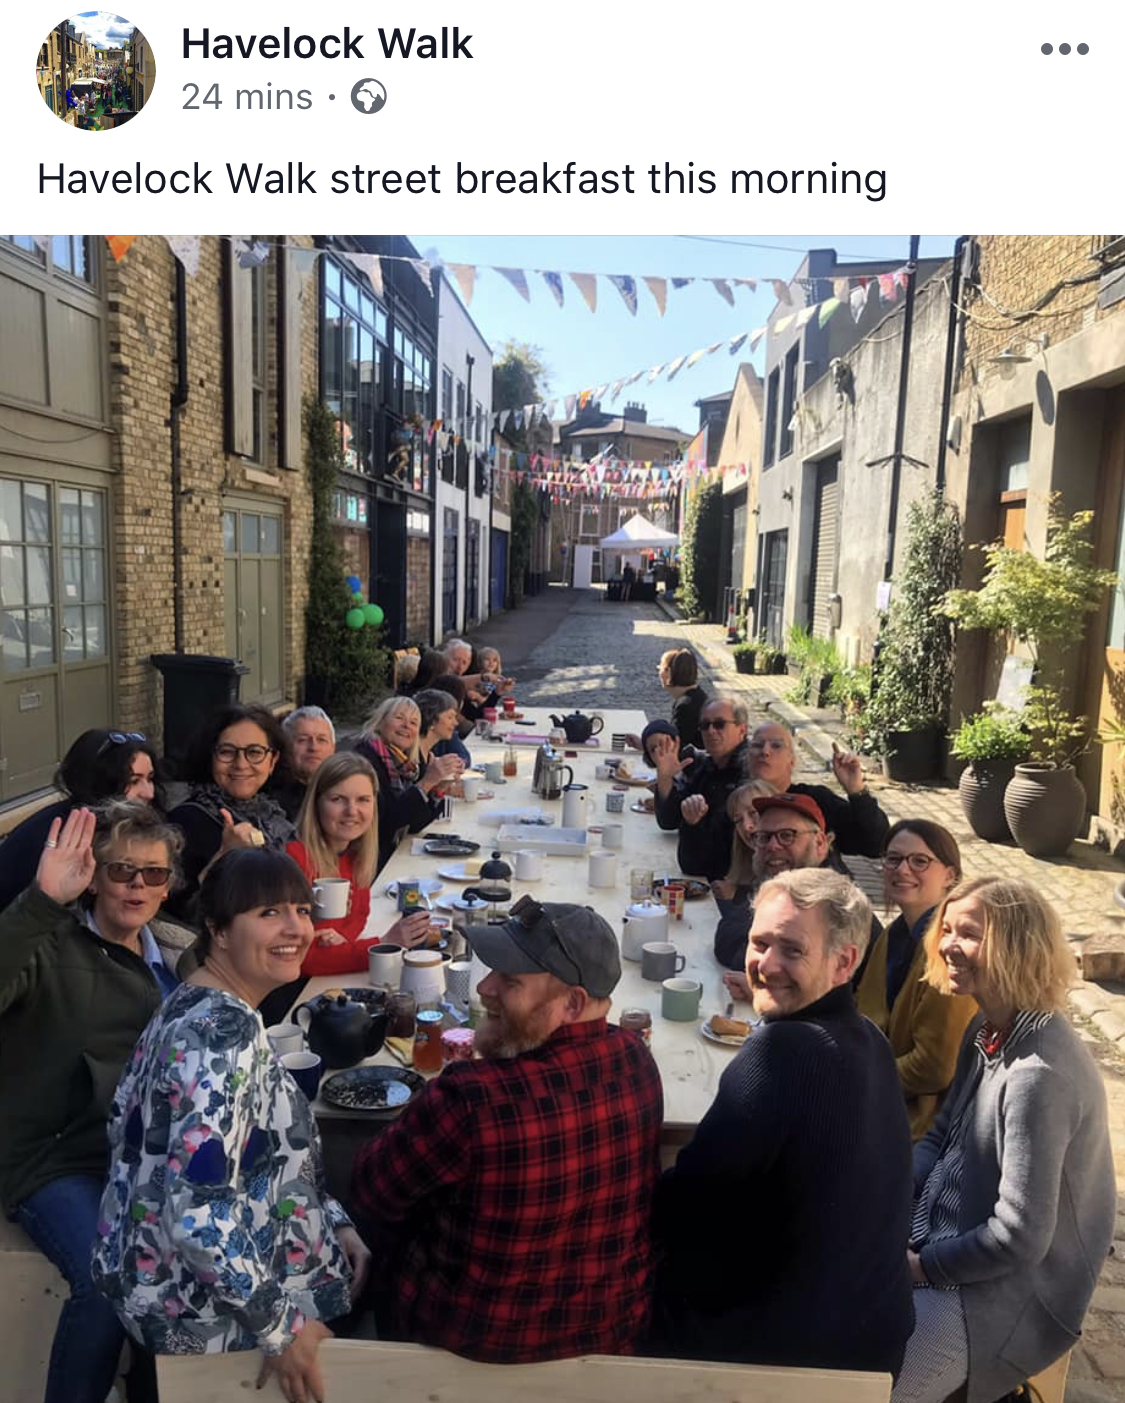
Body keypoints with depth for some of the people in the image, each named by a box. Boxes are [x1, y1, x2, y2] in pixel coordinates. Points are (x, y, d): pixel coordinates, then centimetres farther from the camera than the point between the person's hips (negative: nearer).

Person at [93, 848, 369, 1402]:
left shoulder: (193, 1005, 1)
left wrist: (333, 1222, 3)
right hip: (204, 1309, -9)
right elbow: (197, 1215, -33)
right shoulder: (226, 1035, -29)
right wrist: (280, 1328, -22)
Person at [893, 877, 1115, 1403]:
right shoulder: (985, 1032, 0)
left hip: (1013, 1292, -8)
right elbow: (941, 1137, 11)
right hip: (939, 1238, 8)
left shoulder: (1039, 1074, -29)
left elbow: (1019, 1238, -26)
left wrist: (918, 1266, -15)